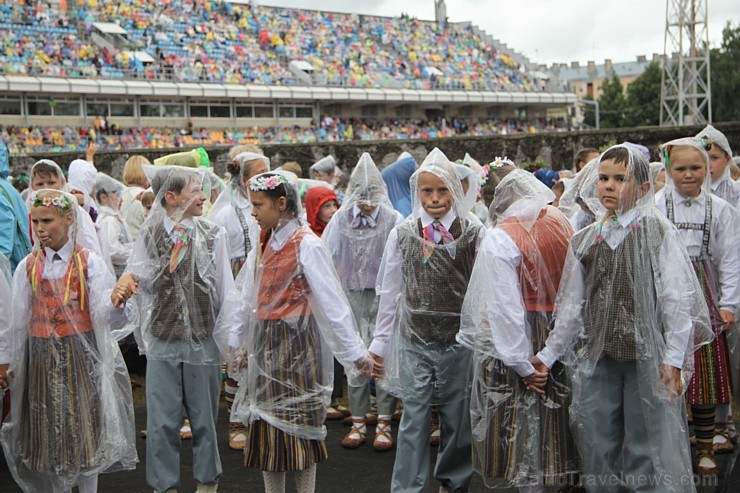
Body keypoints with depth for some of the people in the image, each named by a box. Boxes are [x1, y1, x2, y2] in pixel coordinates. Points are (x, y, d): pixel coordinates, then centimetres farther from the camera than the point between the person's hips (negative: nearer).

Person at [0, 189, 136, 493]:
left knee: (85, 424, 3)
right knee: (49, 427, 9)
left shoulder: (89, 262, -4)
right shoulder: (28, 266, 4)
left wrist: (117, 300, -36)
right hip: (42, 356, 3)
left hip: (81, 353, -2)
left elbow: (104, 314, -14)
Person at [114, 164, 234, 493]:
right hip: (162, 342, 1)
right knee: (162, 421, 6)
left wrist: (231, 341, 1)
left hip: (203, 342, 0)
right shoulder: (150, 234, 1)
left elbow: (225, 292, 1)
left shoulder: (212, 234, -1)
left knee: (204, 418, 10)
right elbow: (142, 283, 6)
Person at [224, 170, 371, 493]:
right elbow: (245, 297, 15)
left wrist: (356, 353, -17)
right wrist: (237, 341, 15)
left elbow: (332, 302, -17)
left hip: (296, 340, -7)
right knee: (266, 421, 11)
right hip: (264, 341, 7)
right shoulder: (264, 244, 10)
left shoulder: (306, 244, -13)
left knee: (298, 420, 1)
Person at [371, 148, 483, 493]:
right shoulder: (402, 234, 2)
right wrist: (378, 344, 7)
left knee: (458, 418, 10)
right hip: (414, 341, 0)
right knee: (414, 418, 0)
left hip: (459, 341, 0)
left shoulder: (473, 235, -2)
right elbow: (390, 293, 6)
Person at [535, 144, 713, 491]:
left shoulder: (658, 232, -2)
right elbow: (571, 304, 14)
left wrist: (673, 358, -12)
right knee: (597, 449, 9)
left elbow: (678, 298, -7)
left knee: (646, 444, 2)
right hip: (597, 357, 4)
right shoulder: (585, 240, 10)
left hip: (647, 355, -4)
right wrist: (548, 354, 14)